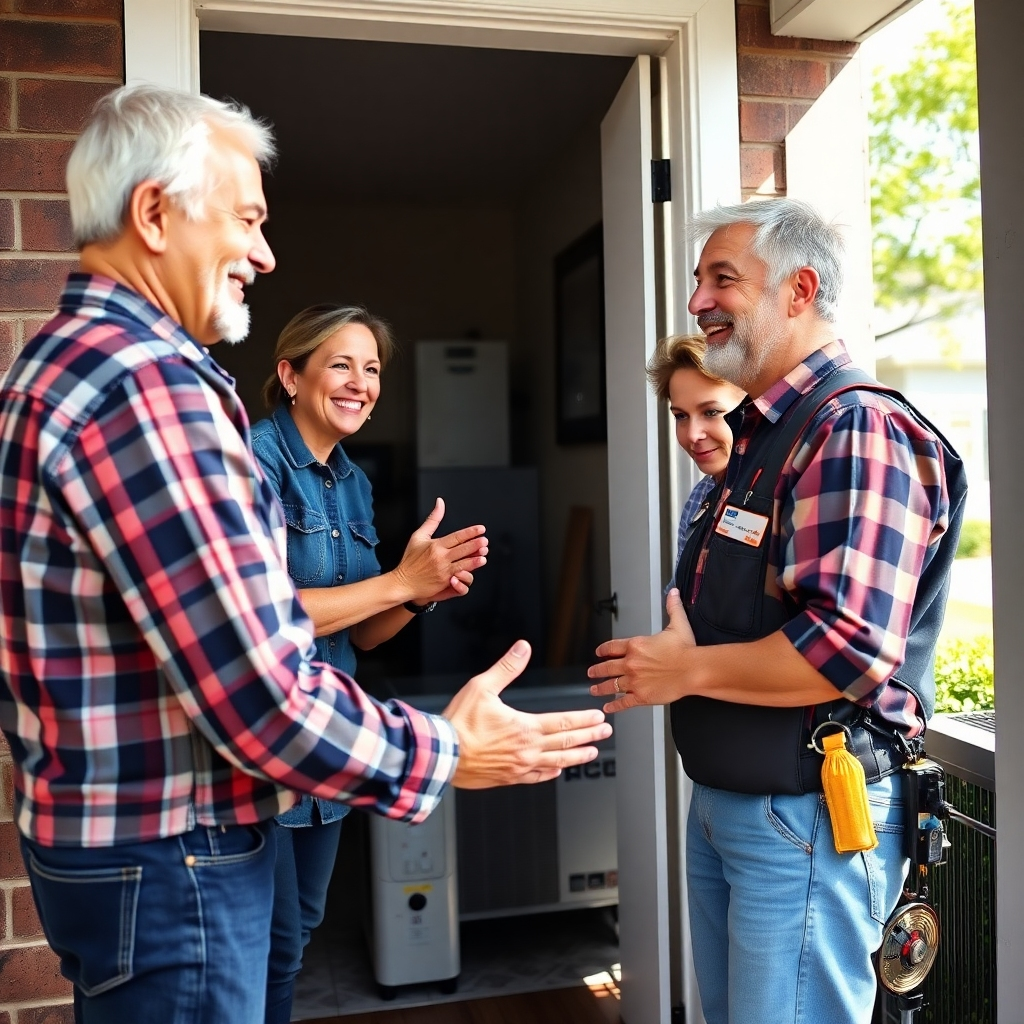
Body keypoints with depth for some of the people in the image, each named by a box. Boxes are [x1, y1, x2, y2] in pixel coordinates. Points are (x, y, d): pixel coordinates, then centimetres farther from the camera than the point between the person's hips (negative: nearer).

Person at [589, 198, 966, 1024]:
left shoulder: (857, 431, -20)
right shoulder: (763, 433, 13)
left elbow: (849, 649, -30)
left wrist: (685, 670, -17)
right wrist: (679, 641, 7)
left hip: (808, 818, -10)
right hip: (722, 802, 10)